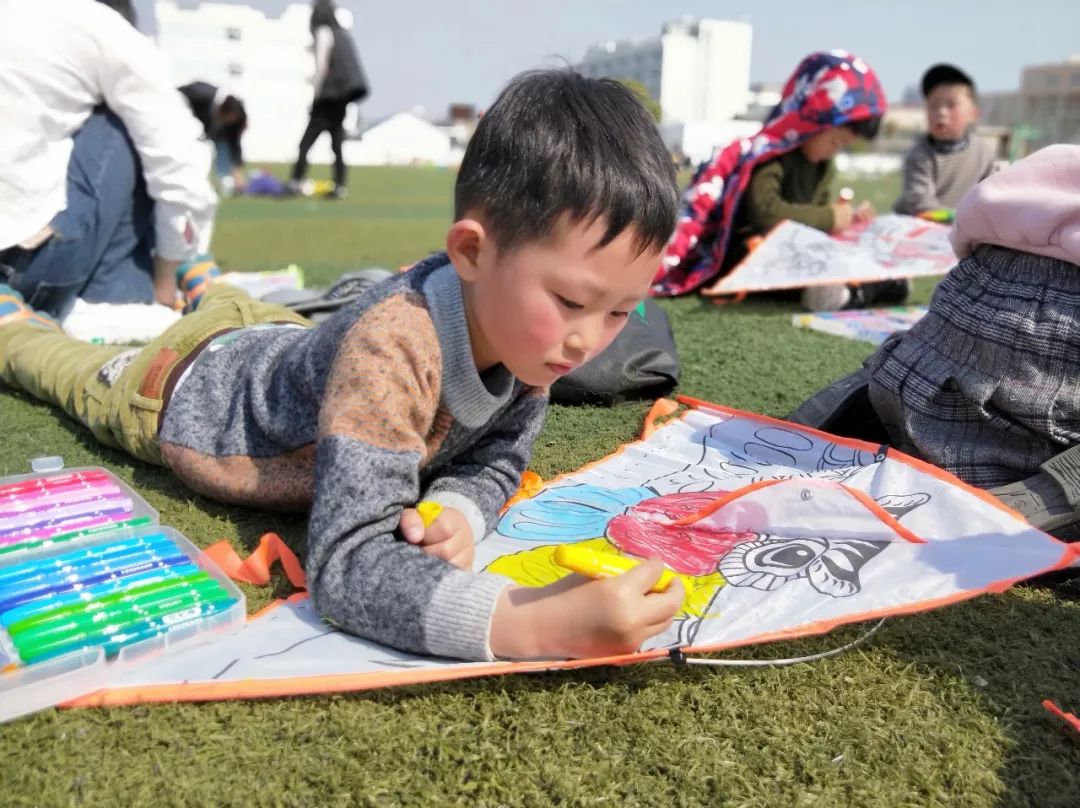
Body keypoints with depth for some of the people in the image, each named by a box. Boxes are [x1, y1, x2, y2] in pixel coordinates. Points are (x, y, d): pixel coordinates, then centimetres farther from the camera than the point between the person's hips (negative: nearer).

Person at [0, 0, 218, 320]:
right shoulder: (103, 28, 3)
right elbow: (180, 170, -2)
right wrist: (165, 284, 10)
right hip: (26, 259, -7)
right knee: (131, 130, 11)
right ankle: (110, 307, 4)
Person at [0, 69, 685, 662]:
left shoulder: (522, 322, -28)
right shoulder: (390, 351, -50)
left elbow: (495, 460, -18)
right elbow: (345, 562, -55)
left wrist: (456, 512, -41)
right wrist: (532, 623, -68)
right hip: (179, 388, -3)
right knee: (88, 374, 31)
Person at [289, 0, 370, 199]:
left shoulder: (324, 32, -6)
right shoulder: (344, 34, 15)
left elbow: (322, 65, -14)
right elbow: (352, 67, 14)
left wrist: (315, 95, -8)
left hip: (329, 96, -7)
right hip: (343, 96, 7)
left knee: (306, 143, -6)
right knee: (337, 144, 8)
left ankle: (295, 184, -11)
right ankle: (339, 187, 5)